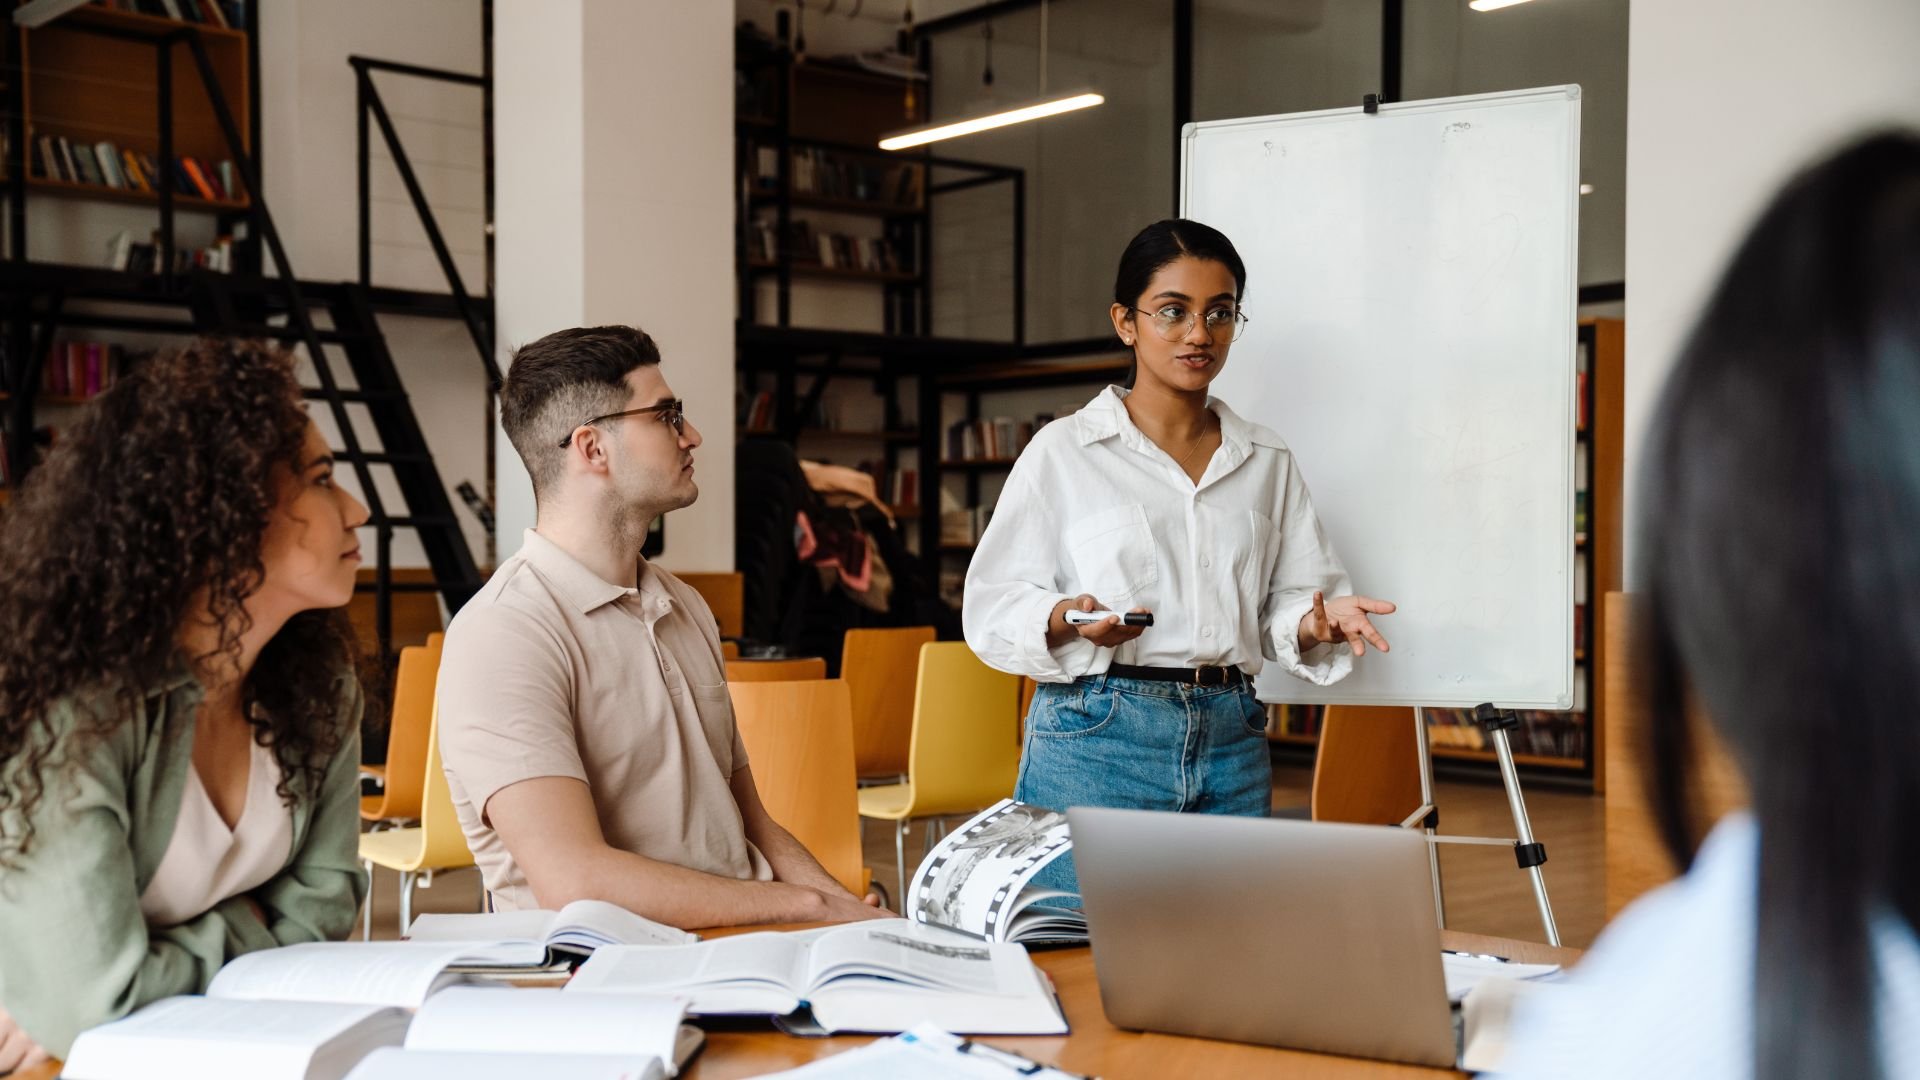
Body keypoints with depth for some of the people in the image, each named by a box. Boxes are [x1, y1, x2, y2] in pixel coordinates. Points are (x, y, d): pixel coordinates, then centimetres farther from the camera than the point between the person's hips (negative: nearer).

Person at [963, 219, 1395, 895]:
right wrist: (1069, 619, -20)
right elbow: (993, 606, -1)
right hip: (1096, 737, -3)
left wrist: (1317, 623, -8)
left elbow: (1281, 609, 13)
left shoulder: (1267, 463, 14)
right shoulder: (1063, 451, 3)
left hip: (1232, 745, 3)